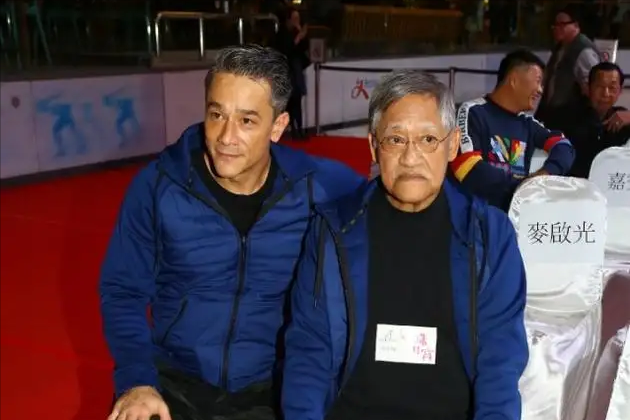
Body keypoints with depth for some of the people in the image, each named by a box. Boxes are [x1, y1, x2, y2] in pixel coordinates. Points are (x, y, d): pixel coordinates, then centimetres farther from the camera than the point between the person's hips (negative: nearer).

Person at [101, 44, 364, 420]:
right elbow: (123, 291, -1)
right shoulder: (158, 185, -10)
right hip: (173, 385, 0)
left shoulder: (314, 187, -10)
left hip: (271, 390, 0)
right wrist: (137, 379, -14)